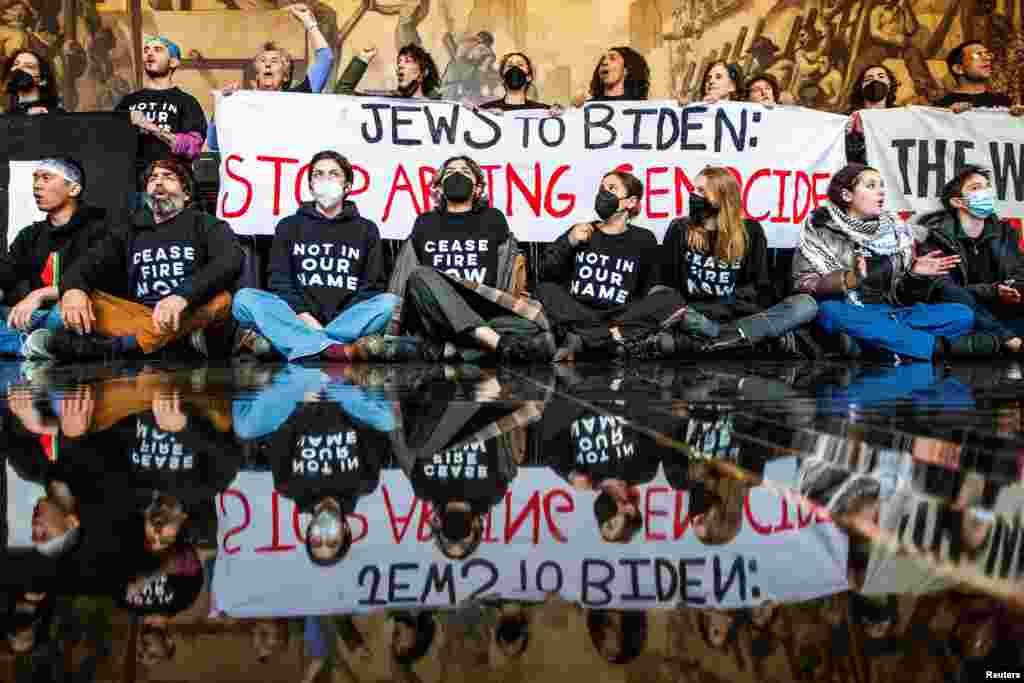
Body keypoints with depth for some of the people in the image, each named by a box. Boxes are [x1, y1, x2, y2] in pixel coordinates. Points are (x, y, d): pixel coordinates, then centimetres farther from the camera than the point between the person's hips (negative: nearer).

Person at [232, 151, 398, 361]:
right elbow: (280, 281, 7)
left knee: (389, 302, -28)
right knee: (245, 298, -26)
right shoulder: (289, 226, 19)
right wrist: (301, 315, -13)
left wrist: (346, 320, -11)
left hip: (347, 323, 0)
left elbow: (374, 286, 8)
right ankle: (333, 348, -45)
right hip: (297, 322, 1)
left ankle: (304, 346, -38)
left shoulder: (366, 229, 18)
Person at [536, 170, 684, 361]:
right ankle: (614, 338, -31)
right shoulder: (579, 232, 11)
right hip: (577, 317, 0)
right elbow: (545, 275, 4)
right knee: (546, 290, -22)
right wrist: (568, 243, -8)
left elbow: (649, 291, 11)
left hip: (621, 319, 0)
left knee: (671, 299, -21)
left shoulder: (643, 240, 10)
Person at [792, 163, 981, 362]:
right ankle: (940, 346, -32)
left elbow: (899, 288, 15)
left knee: (962, 314, -12)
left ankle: (869, 343, -32)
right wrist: (850, 279, -24)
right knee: (830, 311, -37)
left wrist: (913, 272, -6)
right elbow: (804, 285, -8)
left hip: (894, 314, 4)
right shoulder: (821, 227, 0)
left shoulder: (895, 229, 11)